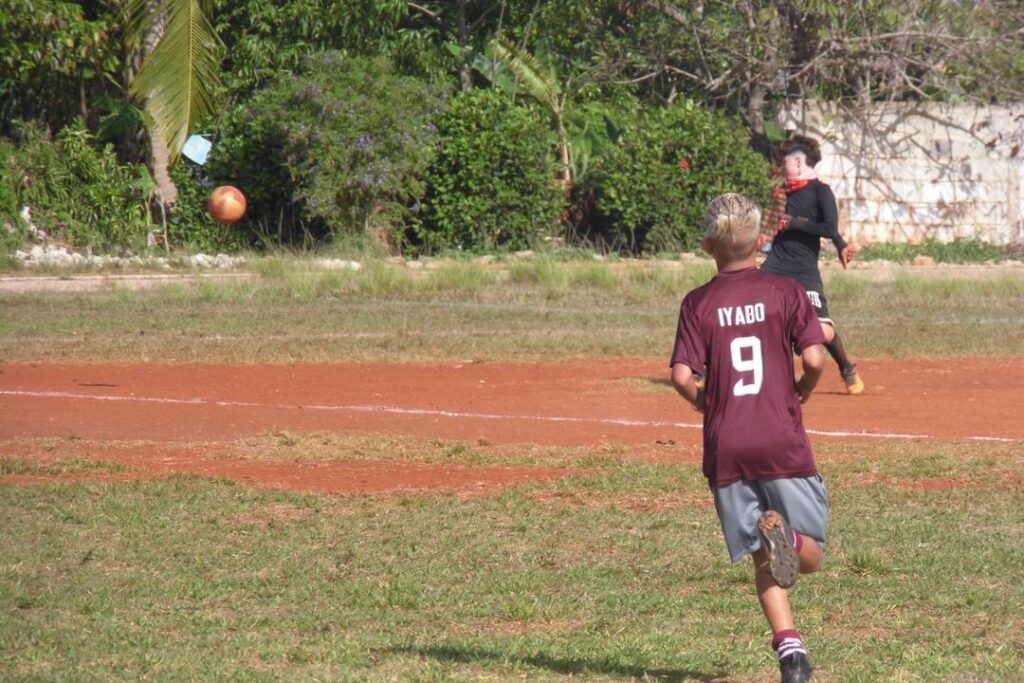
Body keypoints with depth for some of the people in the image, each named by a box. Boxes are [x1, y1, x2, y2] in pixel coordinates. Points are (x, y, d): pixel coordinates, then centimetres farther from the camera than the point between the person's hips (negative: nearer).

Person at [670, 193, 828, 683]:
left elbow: (682, 376, -7)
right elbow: (814, 359, -9)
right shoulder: (785, 291, 0)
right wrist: (800, 395, 12)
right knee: (810, 556, 8)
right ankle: (784, 532, -27)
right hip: (783, 443, -1)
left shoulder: (698, 303, 3)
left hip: (725, 448, 1)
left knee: (764, 561, 8)